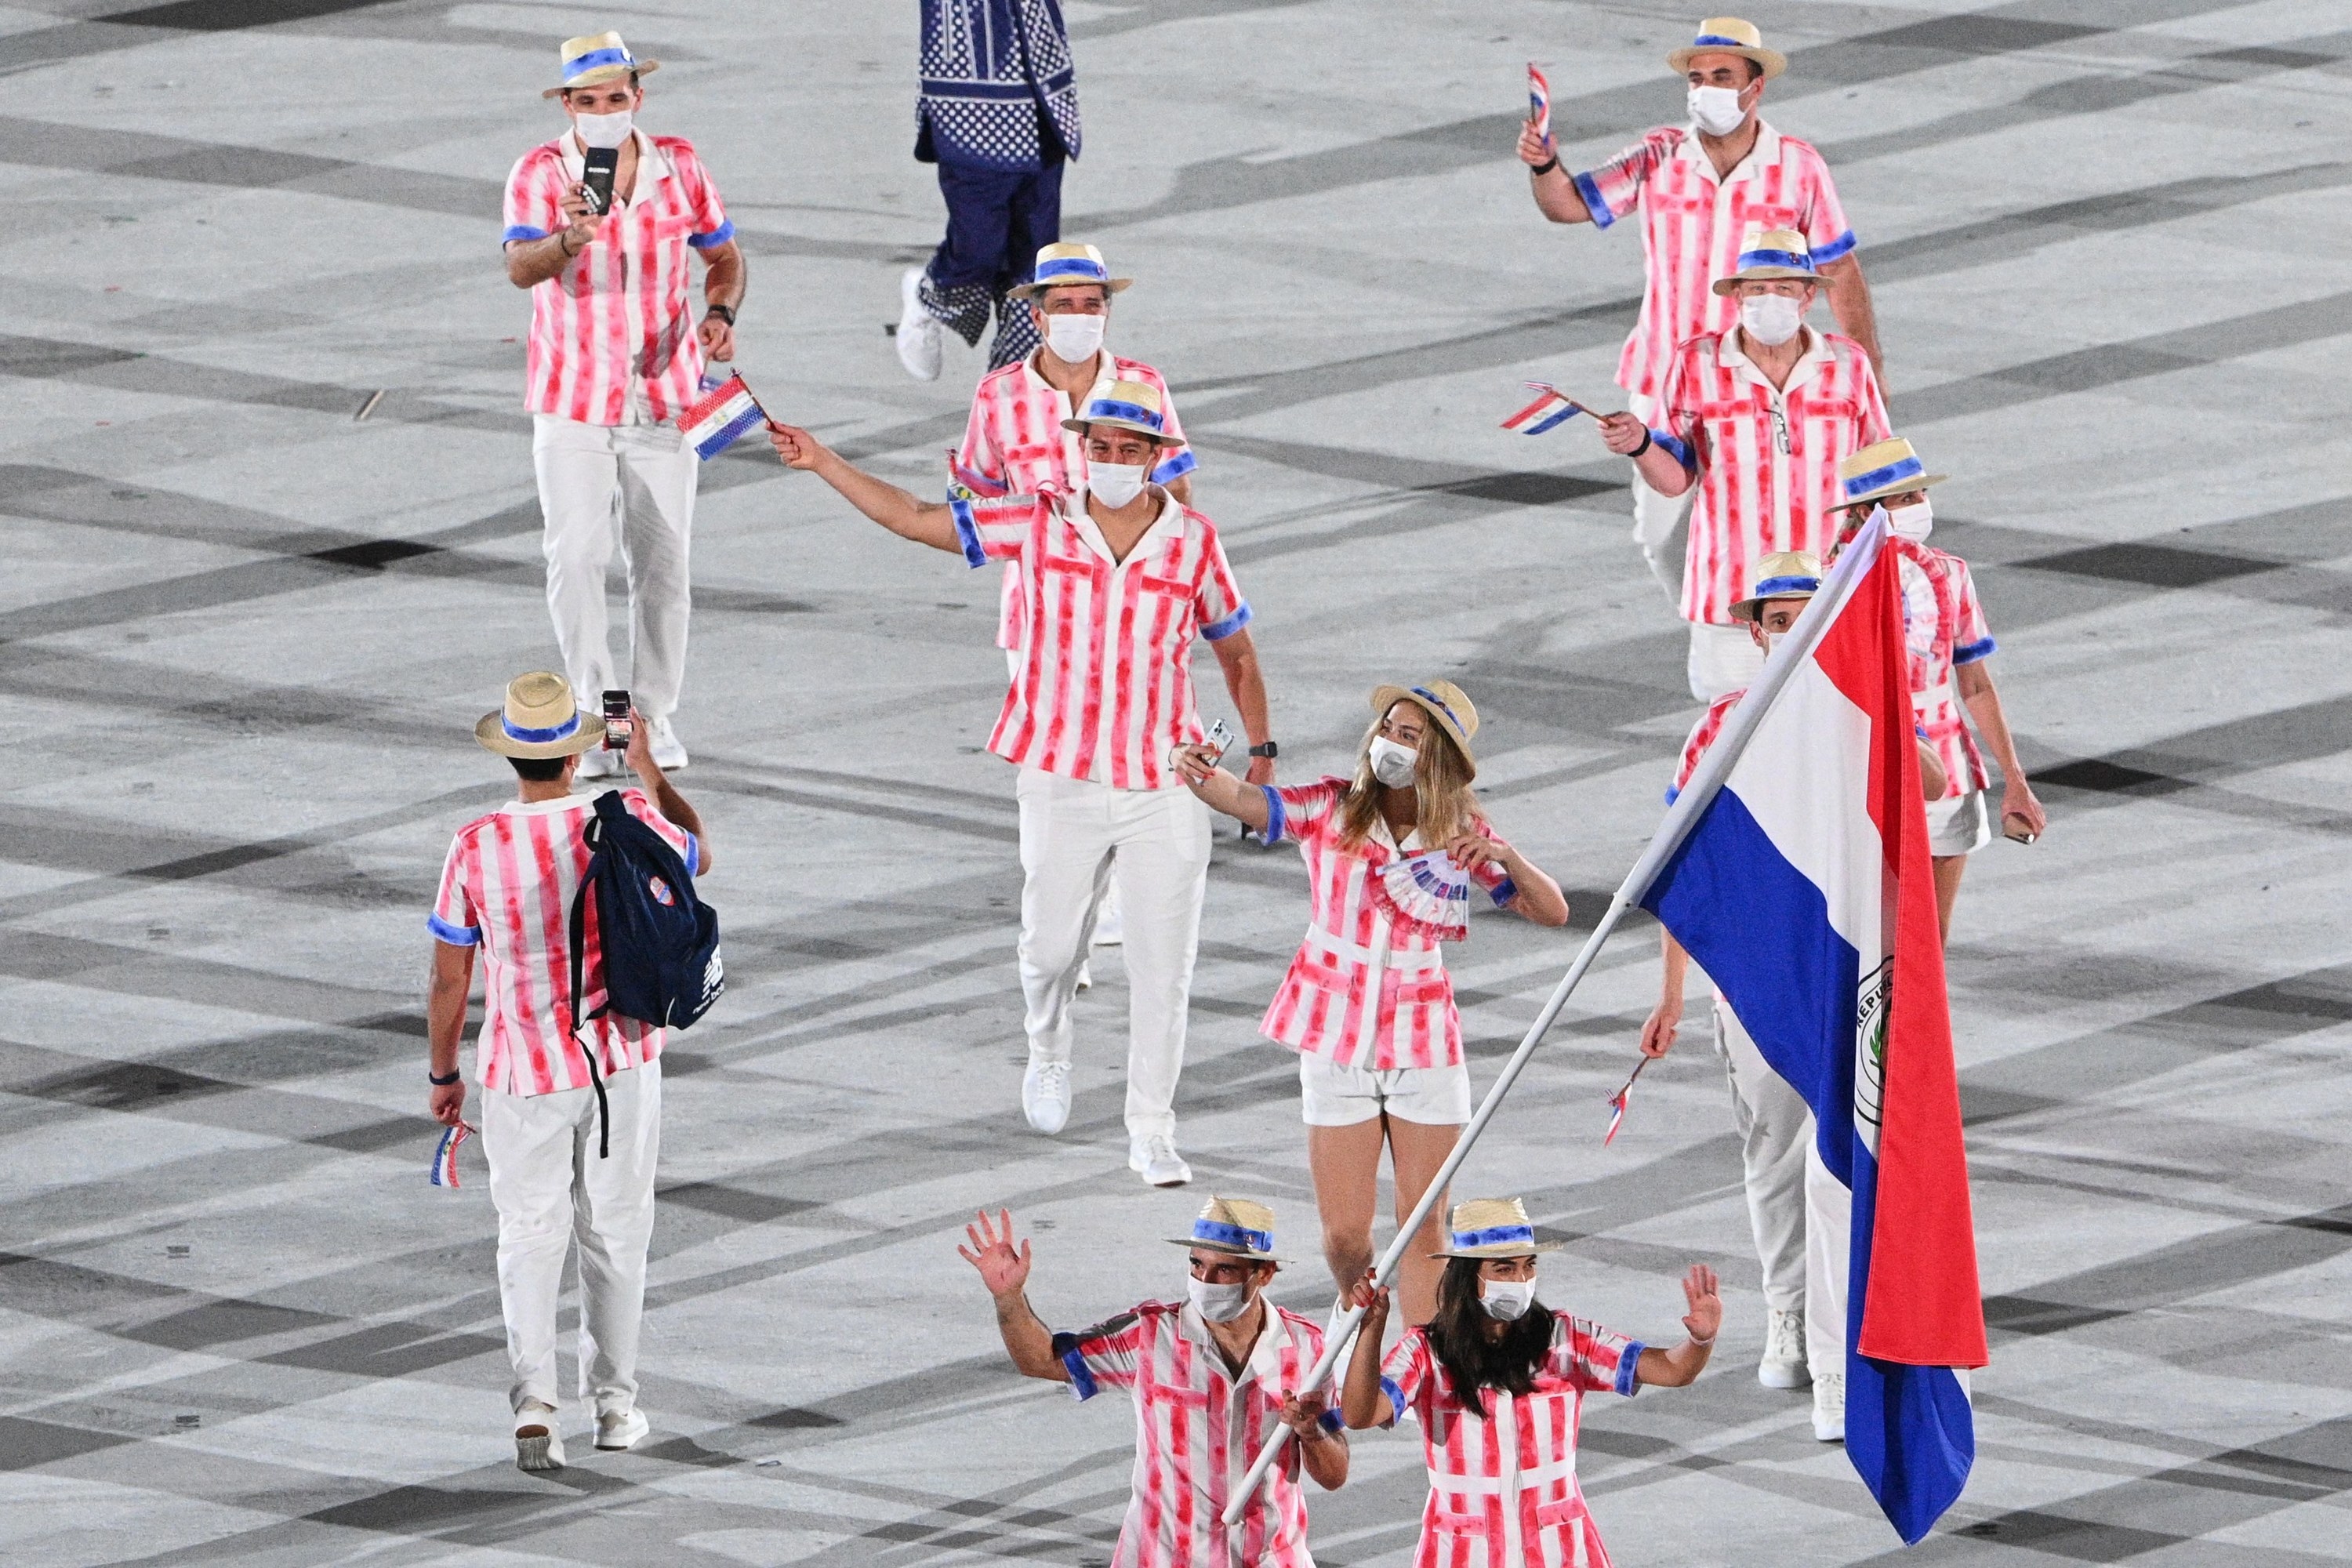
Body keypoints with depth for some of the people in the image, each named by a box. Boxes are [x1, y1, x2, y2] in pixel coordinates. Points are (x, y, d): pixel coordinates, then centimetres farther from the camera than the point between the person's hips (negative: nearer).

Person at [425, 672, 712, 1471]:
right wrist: (648, 768, 24)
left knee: (530, 1237, 8)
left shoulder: (476, 847, -14)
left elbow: (449, 980, -6)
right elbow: (698, 855, 13)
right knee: (615, 1232, 15)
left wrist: (443, 1074, 8)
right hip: (622, 1056, 1)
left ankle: (534, 1403, -7)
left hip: (525, 1069, -1)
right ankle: (614, 1401, 23)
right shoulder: (627, 822, -12)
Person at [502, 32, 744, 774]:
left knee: (662, 566, 7)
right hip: (573, 406, -2)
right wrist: (570, 239, -48)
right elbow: (521, 268, -26)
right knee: (577, 559, -10)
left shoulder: (679, 167, -1)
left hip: (663, 399, 2)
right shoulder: (540, 173, -11)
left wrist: (720, 313, -10)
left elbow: (725, 257, 11)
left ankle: (655, 715, 21)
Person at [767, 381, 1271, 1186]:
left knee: (1162, 967, 0)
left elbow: (1236, 652, 10)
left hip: (1165, 786, -1)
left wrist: (1261, 753, 8)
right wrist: (822, 464, 1)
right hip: (1061, 779, 1)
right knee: (1051, 945, 9)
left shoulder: (1194, 543, -2)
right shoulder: (1040, 526, -2)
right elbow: (918, 520, 4)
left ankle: (1151, 1133, 10)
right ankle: (1048, 1054, 42)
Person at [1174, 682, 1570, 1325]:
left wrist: (1506, 858, -20)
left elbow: (1552, 911, -1)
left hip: (1423, 1045, 0)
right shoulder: (1332, 808, -4)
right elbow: (1243, 800, -19)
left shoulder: (1464, 835, -1)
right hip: (1335, 1043, 0)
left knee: (1424, 1227, 2)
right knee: (1344, 1235, 3)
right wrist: (1200, 773, -40)